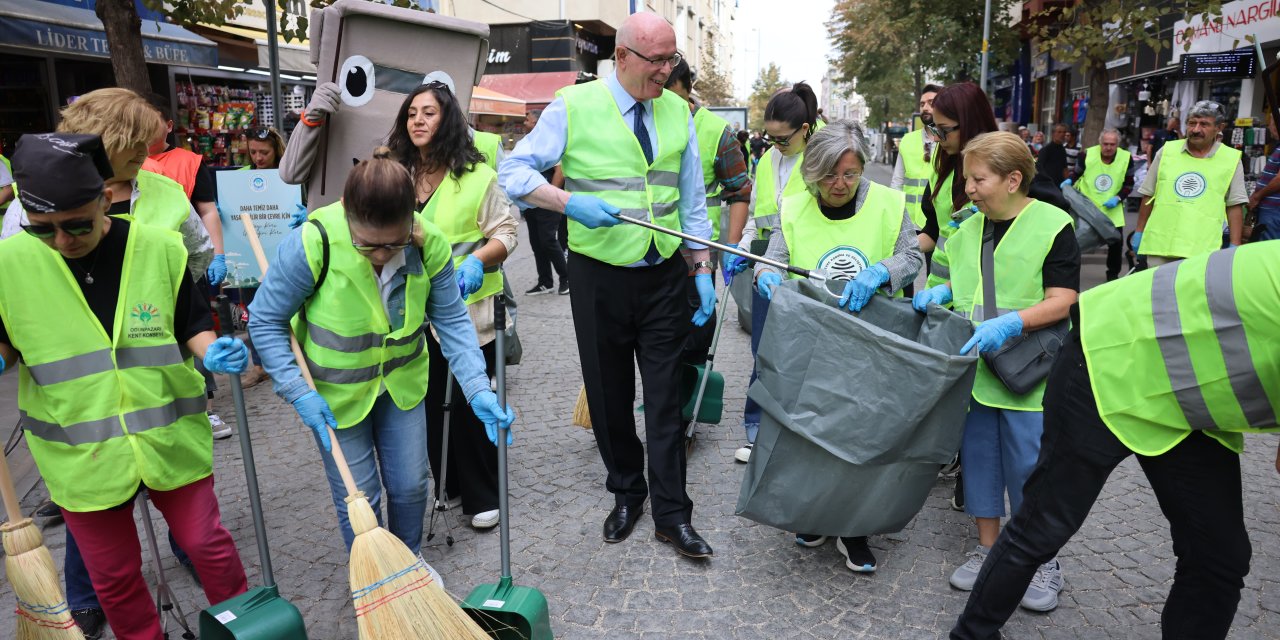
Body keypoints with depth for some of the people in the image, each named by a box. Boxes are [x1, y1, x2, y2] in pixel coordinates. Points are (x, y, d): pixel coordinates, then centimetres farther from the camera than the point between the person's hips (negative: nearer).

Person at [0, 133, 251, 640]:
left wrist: (212, 353, -19)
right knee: (113, 574, 16)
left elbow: (192, 326, 1)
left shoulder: (161, 250, -10)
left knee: (206, 541, 13)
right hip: (81, 455, 1)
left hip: (170, 440, 0)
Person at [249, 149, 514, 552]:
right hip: (335, 392, -2)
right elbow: (265, 321, -16)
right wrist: (298, 393, -22)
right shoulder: (312, 243, -29)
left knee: (410, 486, 14)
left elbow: (451, 320, -12)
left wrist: (478, 389, -22)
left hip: (402, 382, 3)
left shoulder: (429, 243, -21)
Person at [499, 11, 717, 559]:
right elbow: (514, 170, -6)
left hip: (664, 275, 2)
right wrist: (568, 202, -23)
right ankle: (625, 493, 33)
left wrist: (703, 270, 5)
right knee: (609, 395, 11)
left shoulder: (678, 112, 6)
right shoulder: (575, 106, -5)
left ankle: (671, 514, 16)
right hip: (599, 275, -2)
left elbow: (692, 199, 10)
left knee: (665, 396, 4)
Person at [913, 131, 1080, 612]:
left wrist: (1009, 324, -27)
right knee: (978, 459, 13)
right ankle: (987, 548, 30)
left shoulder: (1053, 225, -9)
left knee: (1030, 467, 3)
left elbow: (1061, 301, -14)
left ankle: (1044, 563, 23)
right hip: (972, 369, 5)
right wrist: (941, 293, 0)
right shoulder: (967, 230, 8)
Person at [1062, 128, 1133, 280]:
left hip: (1112, 209, 1)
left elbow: (1128, 184, 2)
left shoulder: (1126, 158, -9)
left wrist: (1118, 198, -12)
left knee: (1116, 242, 2)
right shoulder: (1088, 154, -14)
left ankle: (1113, 273, 21)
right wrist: (1069, 181, -17)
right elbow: (1076, 173, 4)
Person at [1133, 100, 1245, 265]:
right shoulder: (1167, 151, 7)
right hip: (1159, 245, 1)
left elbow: (1234, 206, 6)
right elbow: (1148, 195, 13)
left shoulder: (1232, 159, 5)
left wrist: (1234, 247, 1)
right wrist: (1139, 233, 13)